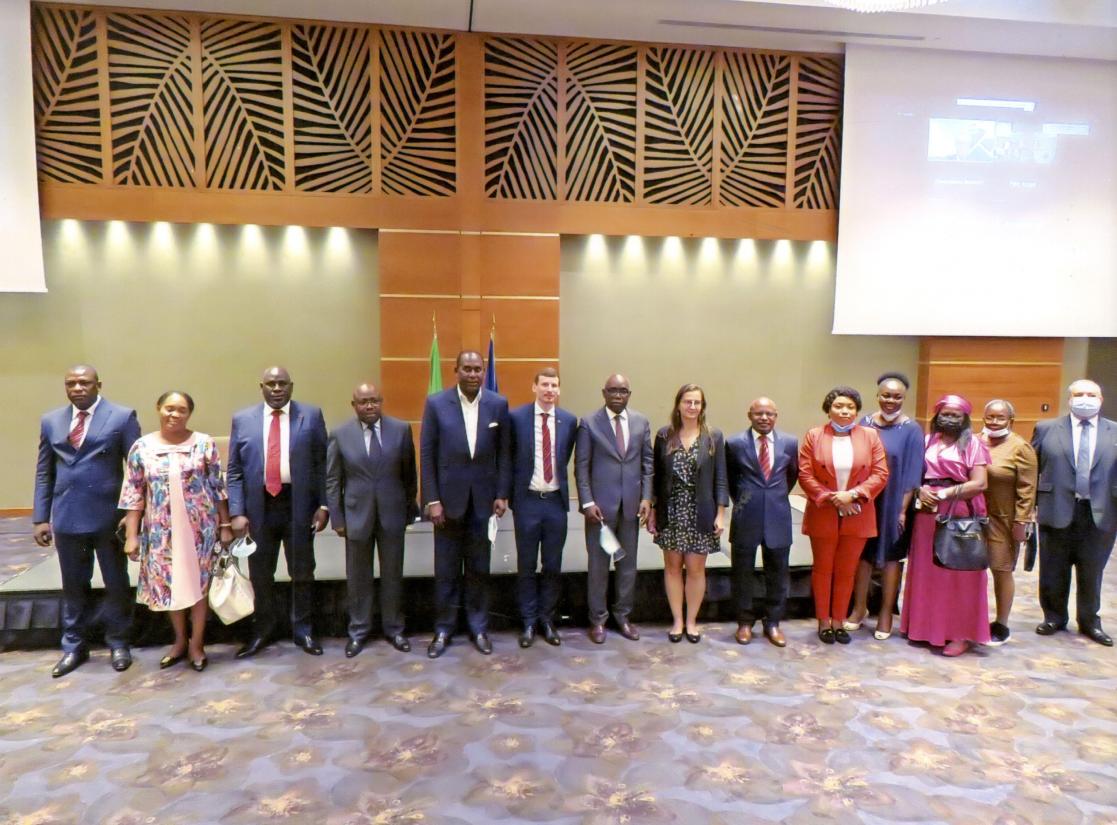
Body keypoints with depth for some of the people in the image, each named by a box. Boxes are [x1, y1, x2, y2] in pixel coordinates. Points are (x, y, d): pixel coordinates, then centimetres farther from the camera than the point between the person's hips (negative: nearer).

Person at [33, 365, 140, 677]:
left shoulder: (122, 417, -3)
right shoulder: (51, 421, 9)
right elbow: (44, 473, 10)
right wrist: (40, 517, 4)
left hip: (109, 516, -3)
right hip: (67, 518, 3)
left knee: (116, 584, 9)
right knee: (73, 585, 14)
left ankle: (118, 644, 24)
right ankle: (74, 646, 28)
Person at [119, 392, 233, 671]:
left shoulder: (204, 444, -5)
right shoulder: (142, 447, -1)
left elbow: (219, 488, -2)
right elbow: (134, 495, 1)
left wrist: (225, 525, -3)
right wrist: (131, 535, -2)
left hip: (200, 528, -2)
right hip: (162, 530, 2)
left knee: (199, 583, 7)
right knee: (169, 584, 13)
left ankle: (197, 643, 22)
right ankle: (180, 641, 31)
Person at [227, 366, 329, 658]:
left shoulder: (311, 416, -1)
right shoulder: (243, 419, 3)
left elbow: (322, 463, -1)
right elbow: (234, 471, 3)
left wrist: (323, 505, -6)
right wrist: (237, 512, -5)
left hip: (299, 505, -1)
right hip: (259, 506, 1)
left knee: (302, 572, 10)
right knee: (260, 574, 13)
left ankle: (303, 630, 26)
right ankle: (261, 632, 31)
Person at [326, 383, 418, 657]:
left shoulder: (401, 429, -3)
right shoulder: (340, 434, -4)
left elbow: (409, 472, 3)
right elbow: (332, 480, 0)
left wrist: (411, 508, 6)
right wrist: (337, 518, -3)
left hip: (392, 513, 1)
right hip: (357, 514, 0)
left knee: (392, 575, 11)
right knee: (358, 577, 11)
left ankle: (394, 628, 27)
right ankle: (358, 631, 27)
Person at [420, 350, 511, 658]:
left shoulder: (498, 404, 0)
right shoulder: (436, 403, -4)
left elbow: (504, 452, 3)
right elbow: (427, 454, -3)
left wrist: (502, 494, -1)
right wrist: (432, 500, -7)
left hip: (483, 499, 1)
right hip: (448, 498, -1)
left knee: (479, 568, 11)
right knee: (446, 569, 9)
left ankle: (478, 627, 25)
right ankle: (443, 629, 24)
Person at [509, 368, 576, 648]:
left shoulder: (569, 421, 1)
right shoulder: (516, 417, -5)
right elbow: (509, 458, 2)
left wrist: (557, 480, 7)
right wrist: (511, 493, 1)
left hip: (556, 501, 2)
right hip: (527, 501, -2)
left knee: (553, 565, 11)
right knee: (526, 566, 9)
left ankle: (547, 620, 27)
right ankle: (528, 622, 23)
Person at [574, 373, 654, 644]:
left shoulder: (641, 422, 6)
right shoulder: (589, 423, -4)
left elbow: (647, 462, 7)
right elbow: (581, 467, -5)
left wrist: (646, 497, -1)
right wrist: (587, 503, -11)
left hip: (631, 505, 3)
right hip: (600, 505, -3)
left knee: (628, 563, 12)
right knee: (598, 564, 7)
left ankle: (622, 615, 27)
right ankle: (597, 619, 20)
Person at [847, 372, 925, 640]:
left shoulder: (911, 430, -7)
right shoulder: (865, 424, 2)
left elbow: (912, 474, -7)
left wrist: (903, 509, -10)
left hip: (893, 503, -3)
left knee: (890, 557, 9)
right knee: (862, 554, 12)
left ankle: (886, 613, 22)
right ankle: (860, 607, 27)